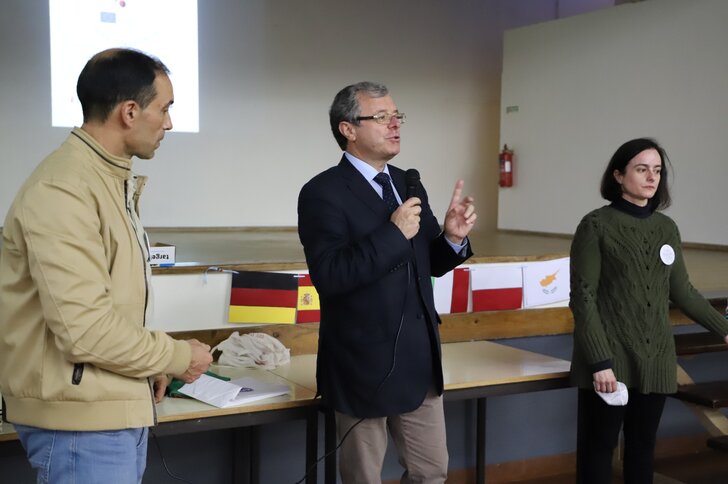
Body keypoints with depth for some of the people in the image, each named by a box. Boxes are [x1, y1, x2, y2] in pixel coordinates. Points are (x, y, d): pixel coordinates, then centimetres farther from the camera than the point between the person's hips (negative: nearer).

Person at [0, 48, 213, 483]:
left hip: (116, 406, 9)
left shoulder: (113, 180, 11)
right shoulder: (63, 192, -21)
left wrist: (148, 367, 9)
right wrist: (177, 357, -13)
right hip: (82, 417, -9)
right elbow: (85, 328, -25)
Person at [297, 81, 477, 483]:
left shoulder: (409, 185, 8)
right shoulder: (322, 193, -14)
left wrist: (452, 237, -8)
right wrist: (393, 233, -25)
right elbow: (328, 276, -25)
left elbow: (428, 264, 12)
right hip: (364, 364, -6)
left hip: (420, 359, 6)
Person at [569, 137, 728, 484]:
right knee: (598, 448, 3)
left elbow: (681, 291, 17)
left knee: (643, 447, 12)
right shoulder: (596, 226, -6)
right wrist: (600, 361, -15)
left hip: (655, 361, 5)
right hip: (610, 361, -5)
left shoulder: (666, 228, 8)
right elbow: (582, 298, -10)